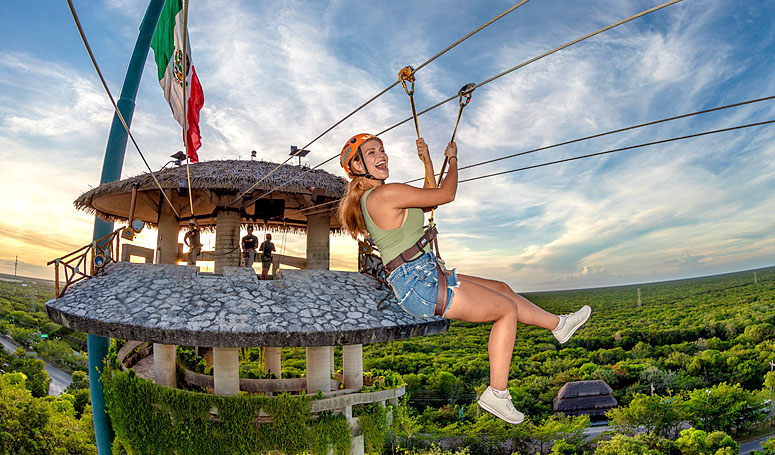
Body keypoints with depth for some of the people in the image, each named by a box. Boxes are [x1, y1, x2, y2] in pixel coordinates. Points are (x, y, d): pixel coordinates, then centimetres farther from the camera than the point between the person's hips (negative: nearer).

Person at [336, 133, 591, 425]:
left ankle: (558, 324, 37)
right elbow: (446, 195, -11)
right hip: (419, 285, -10)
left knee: (501, 289, 19)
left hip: (423, 278, 10)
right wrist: (452, 160, 6)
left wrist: (428, 161, 26)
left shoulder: (369, 200, 14)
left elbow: (430, 201, 25)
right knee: (508, 308, 1)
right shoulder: (386, 193, -18)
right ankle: (497, 394, 9)